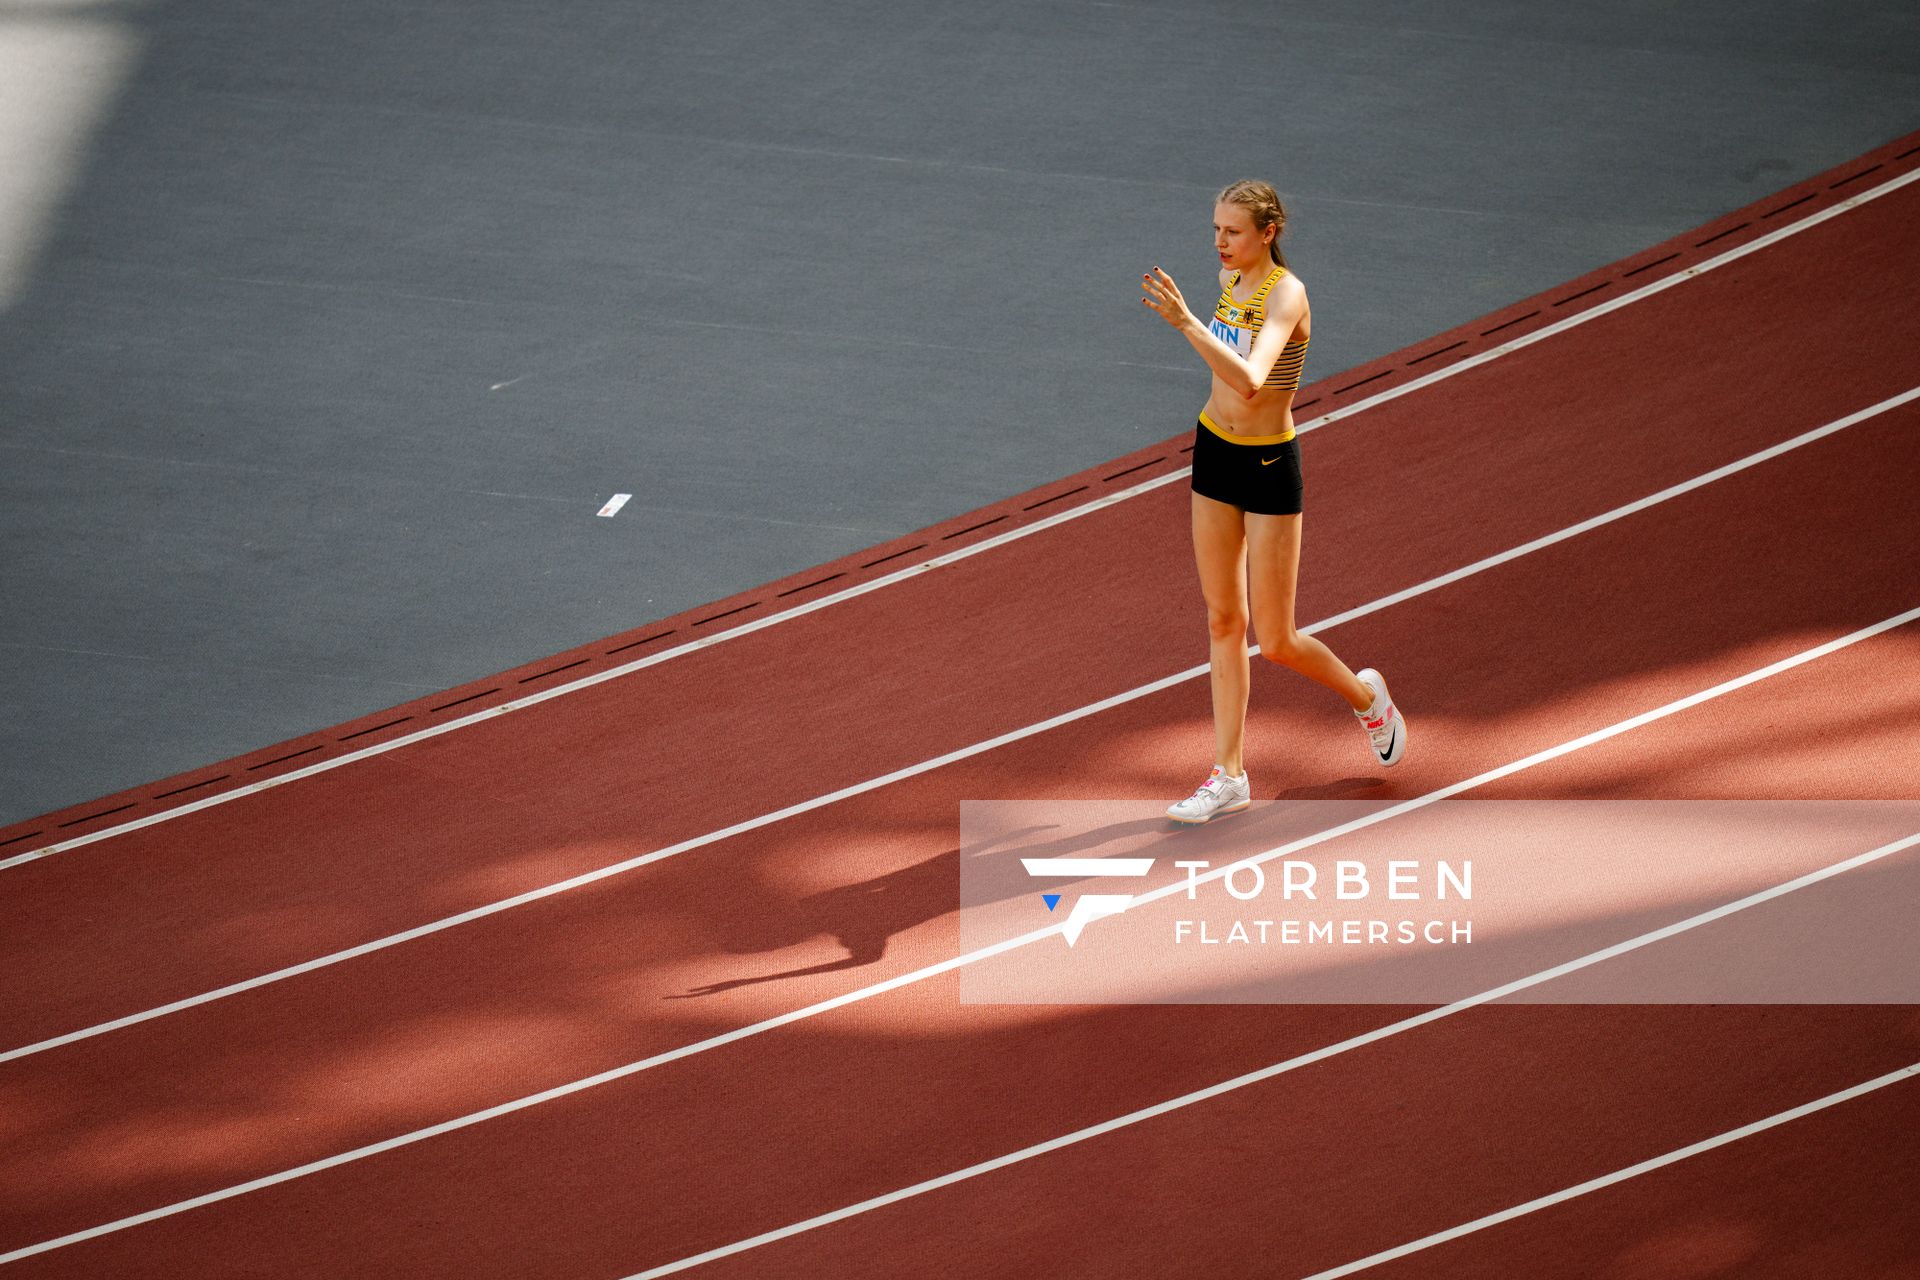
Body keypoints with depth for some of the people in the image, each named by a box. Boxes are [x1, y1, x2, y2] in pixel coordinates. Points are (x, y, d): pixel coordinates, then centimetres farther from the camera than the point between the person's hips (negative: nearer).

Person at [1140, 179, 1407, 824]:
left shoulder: (1286, 293, -23)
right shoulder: (1231, 276, 2)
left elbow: (1250, 381, -40)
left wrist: (1185, 322, -45)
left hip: (1269, 465, -7)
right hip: (1214, 452, 7)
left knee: (1274, 641, 0)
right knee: (1223, 622, 8)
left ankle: (1364, 694, 30)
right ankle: (1228, 776, 13)